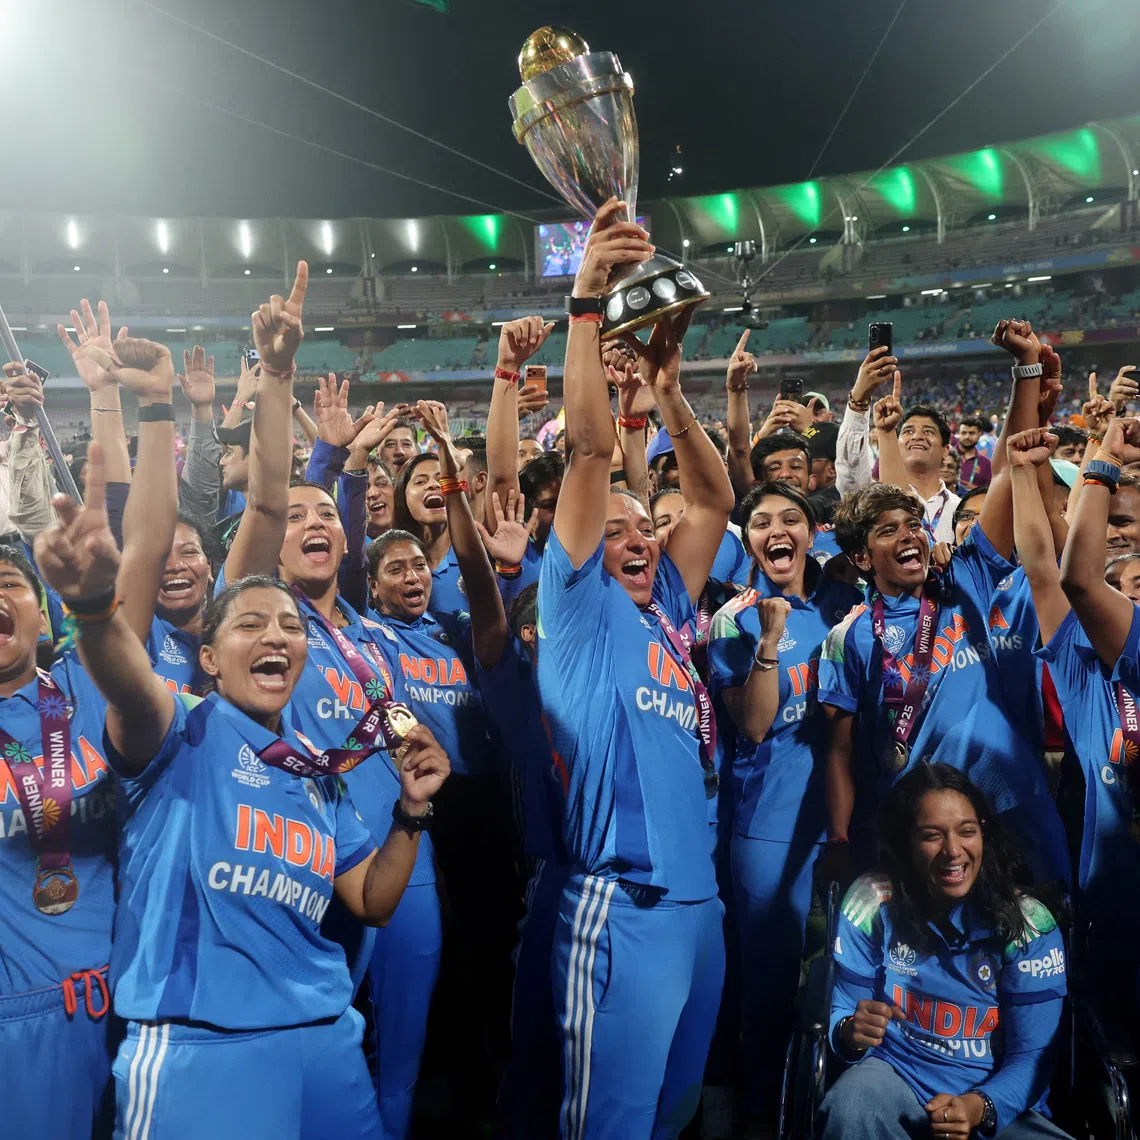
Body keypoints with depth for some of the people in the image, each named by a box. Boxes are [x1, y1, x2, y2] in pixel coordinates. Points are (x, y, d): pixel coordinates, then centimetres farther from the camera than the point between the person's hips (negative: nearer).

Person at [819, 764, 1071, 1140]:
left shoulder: (1028, 924, -7)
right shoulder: (873, 903, -7)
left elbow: (1031, 1054, -7)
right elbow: (841, 1014, -1)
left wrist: (980, 1107, -27)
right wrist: (851, 1032, -25)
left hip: (995, 1098, 0)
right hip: (895, 1077, 0)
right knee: (850, 1105, -33)